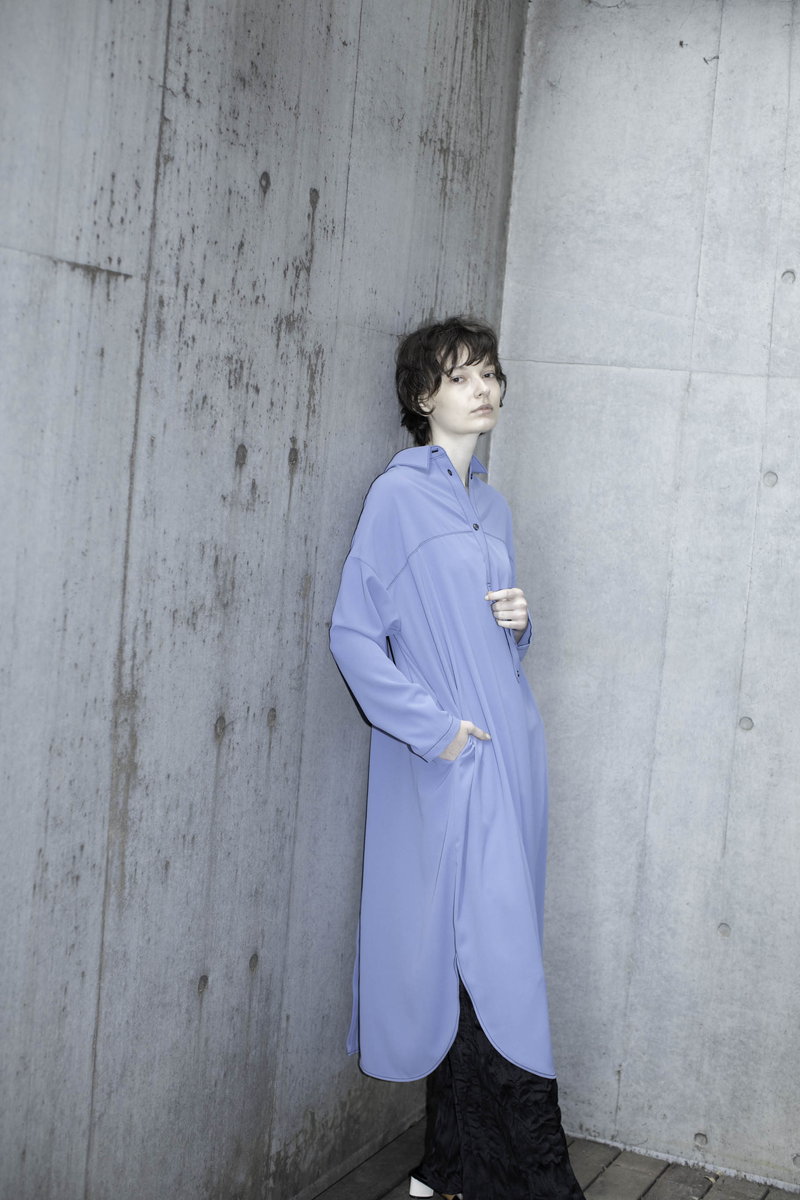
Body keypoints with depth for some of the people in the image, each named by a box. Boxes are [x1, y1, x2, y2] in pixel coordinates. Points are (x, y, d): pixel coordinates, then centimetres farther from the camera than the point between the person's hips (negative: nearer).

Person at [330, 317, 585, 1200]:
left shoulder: (492, 507, 17)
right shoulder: (398, 495, -4)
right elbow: (353, 633, -9)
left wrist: (518, 622, 4)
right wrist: (432, 724, -15)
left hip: (507, 751, 7)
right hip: (446, 763, -7)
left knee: (473, 964, 8)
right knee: (492, 961, -8)